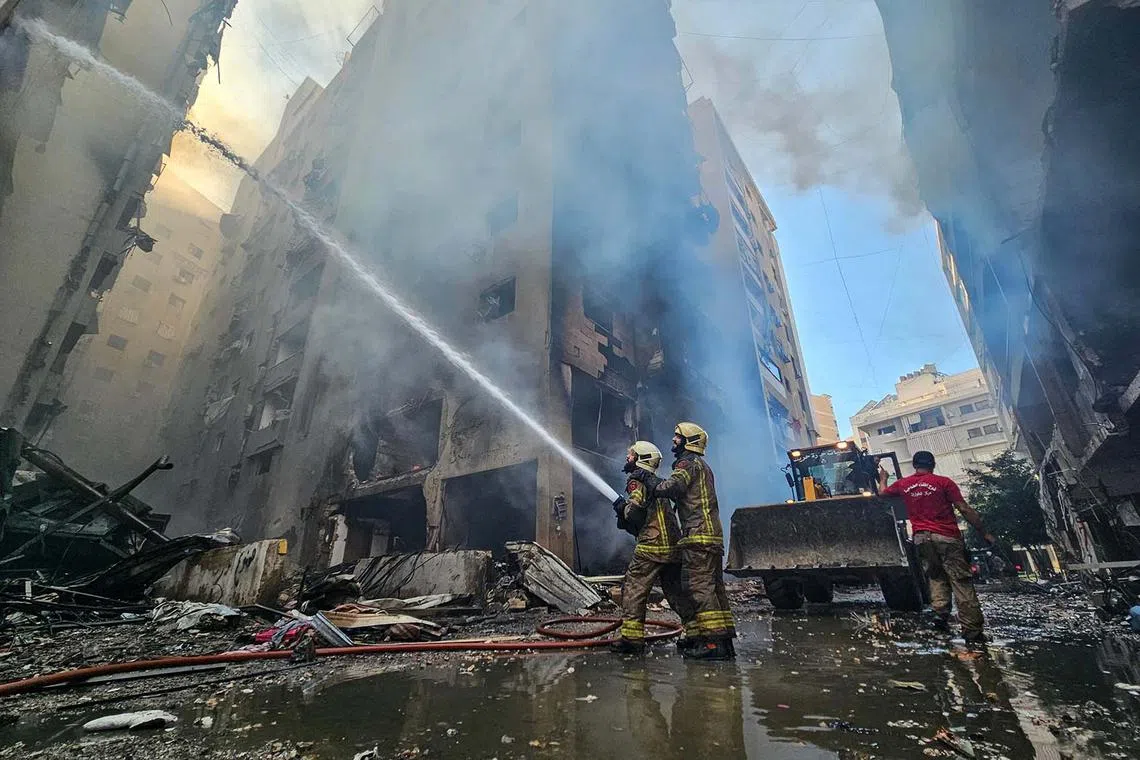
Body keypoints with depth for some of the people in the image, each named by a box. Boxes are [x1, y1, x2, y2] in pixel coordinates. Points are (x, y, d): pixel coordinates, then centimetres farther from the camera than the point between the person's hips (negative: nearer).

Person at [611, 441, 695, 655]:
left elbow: (634, 512, -16)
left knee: (633, 589, 0)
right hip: (674, 547, 9)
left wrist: (622, 507, 4)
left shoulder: (637, 480, -5)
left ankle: (631, 637, 1)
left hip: (652, 547, -8)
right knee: (675, 590, 16)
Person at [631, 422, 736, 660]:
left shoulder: (689, 463, -6)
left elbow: (669, 488, -19)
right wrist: (651, 479, 16)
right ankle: (723, 640, 14)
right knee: (714, 587, 10)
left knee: (700, 587, -10)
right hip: (713, 536, 10)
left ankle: (712, 642, -10)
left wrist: (646, 477, -4)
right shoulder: (702, 465, 26)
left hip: (698, 536, -10)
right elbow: (680, 494, 24)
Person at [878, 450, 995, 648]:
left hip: (921, 537, 3)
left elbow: (882, 493, 27)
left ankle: (940, 613, -3)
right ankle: (972, 633, -3)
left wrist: (883, 478, 46)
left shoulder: (903, 484, 9)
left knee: (936, 578, 17)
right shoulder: (943, 482, -2)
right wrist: (985, 533, 3)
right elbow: (964, 509, -6)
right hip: (947, 536, -3)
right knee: (961, 582, -1)